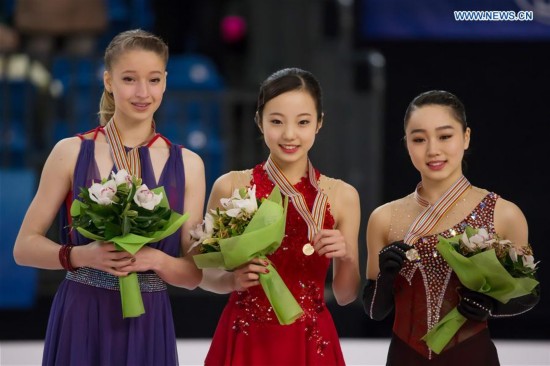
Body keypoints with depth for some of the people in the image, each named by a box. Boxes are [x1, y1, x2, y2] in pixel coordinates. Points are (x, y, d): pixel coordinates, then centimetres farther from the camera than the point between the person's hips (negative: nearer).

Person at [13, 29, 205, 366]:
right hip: (81, 324, -1)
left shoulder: (187, 165, 3)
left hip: (148, 326, 1)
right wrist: (80, 255, -16)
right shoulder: (71, 153, -2)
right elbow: (25, 247, 1)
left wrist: (156, 260, -15)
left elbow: (194, 274, 5)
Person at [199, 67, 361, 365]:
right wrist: (232, 279, -17)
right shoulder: (231, 187, -5)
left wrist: (346, 258, -14)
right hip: (245, 340, -1)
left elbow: (345, 295, 4)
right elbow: (204, 275, 2)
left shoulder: (342, 196, -1)